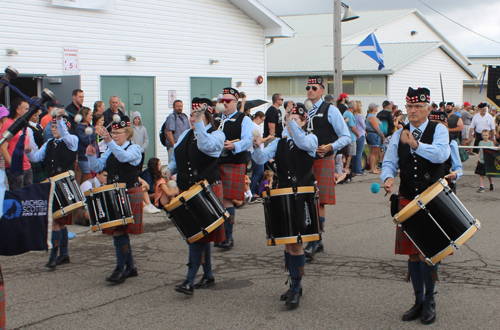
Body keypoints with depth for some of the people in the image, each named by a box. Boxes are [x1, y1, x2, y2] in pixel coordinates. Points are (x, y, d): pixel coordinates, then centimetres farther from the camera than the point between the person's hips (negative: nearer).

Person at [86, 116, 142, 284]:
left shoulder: (134, 149, -6)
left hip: (130, 194, -7)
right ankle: (130, 267, 22)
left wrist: (109, 141, -41)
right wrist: (92, 156, -13)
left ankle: (120, 269, -8)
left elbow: (124, 156, -28)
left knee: (119, 230, -13)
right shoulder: (110, 151, 15)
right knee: (120, 231, 11)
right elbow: (97, 167, 8)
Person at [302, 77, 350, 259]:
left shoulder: (330, 110, -3)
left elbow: (346, 137, -6)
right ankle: (317, 242, 18)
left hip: (323, 160, -6)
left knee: (319, 202, -8)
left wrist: (330, 147, -21)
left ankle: (313, 243, -7)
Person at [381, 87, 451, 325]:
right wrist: (388, 178, -15)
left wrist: (416, 145, -30)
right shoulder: (399, 135, 10)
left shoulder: (439, 130, -2)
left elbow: (441, 154, -21)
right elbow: (389, 163, 7)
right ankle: (418, 301, 22)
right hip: (407, 200, 4)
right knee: (413, 253, 8)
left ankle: (429, 301, 14)